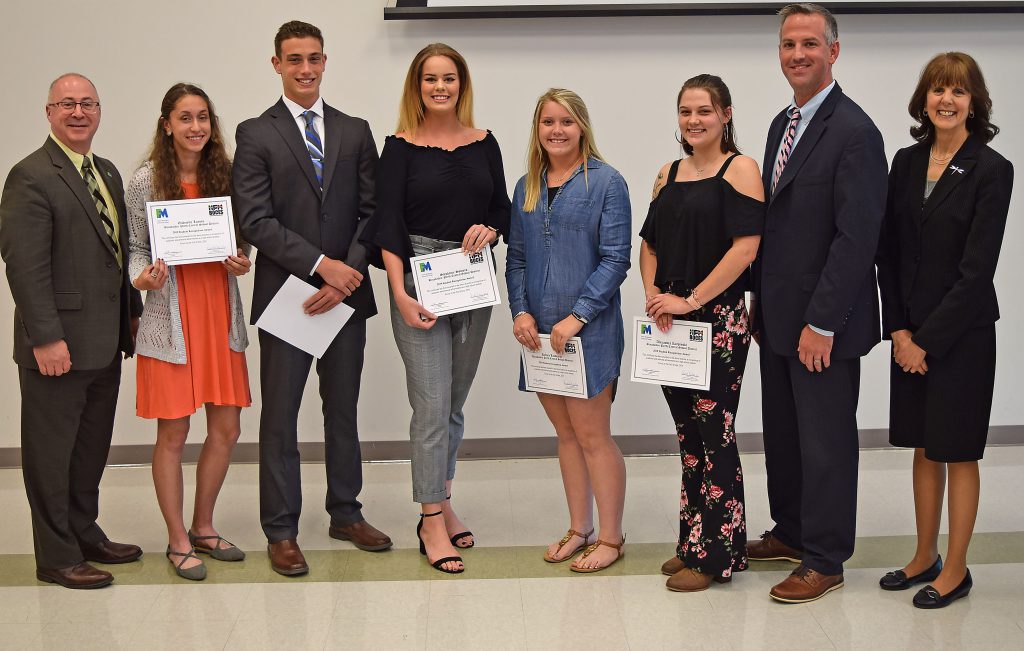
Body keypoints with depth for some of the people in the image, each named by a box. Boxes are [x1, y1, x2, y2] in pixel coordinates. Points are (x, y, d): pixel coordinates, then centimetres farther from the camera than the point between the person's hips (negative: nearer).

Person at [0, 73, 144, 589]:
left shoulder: (107, 173, 14)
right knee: (51, 450, 3)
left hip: (104, 343, 8)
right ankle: (57, 557, 12)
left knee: (92, 445, 18)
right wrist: (46, 338, -21)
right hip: (57, 345, -8)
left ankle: (85, 533, 31)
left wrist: (133, 313, 12)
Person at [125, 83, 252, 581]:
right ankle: (178, 540, 15)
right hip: (170, 318, -4)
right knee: (173, 434, 2)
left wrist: (241, 263, -6)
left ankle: (203, 527, 27)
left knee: (226, 430, 8)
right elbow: (135, 247, 0)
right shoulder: (146, 181, -5)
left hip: (220, 314, 4)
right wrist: (141, 277, -20)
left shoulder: (225, 175, 5)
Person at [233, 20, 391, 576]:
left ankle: (346, 513, 25)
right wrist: (320, 264, -16)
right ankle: (281, 531, 10)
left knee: (343, 409, 13)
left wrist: (350, 272, -10)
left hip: (346, 291, 3)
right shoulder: (255, 135, 0)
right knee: (280, 416, 2)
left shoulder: (355, 132, 9)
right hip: (286, 295, -3)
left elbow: (373, 213, 5)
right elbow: (256, 221, -9)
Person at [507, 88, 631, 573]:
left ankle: (611, 538, 10)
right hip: (541, 333, 6)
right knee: (565, 433, 13)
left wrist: (576, 317, -17)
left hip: (589, 330, -5)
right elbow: (516, 257, 13)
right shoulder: (527, 187, 10)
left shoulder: (606, 183, -6)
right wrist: (520, 311, -2)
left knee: (592, 435, -1)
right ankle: (579, 529, 23)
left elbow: (615, 260, -11)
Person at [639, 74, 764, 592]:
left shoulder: (740, 169, -6)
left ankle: (715, 554, 7)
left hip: (719, 318, -6)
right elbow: (650, 243, 16)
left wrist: (691, 300, -18)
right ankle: (692, 543, 23)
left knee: (714, 434, -2)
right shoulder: (669, 174, 13)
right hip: (670, 320, 6)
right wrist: (653, 293, -3)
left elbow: (745, 247, -16)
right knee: (688, 434, 13)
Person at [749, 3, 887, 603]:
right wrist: (761, 300, 13)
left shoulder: (854, 132, -16)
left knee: (825, 441, 3)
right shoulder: (784, 124, 12)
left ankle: (825, 561, 15)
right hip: (780, 317, 8)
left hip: (825, 324, -8)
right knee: (783, 433, 18)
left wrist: (822, 323, -20)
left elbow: (857, 238, -20)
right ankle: (792, 532, 34)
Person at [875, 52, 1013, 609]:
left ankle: (955, 569, 16)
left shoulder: (991, 170, -11)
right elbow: (887, 251, 7)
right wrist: (898, 329, -2)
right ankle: (925, 557, 26)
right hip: (910, 332, 5)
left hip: (962, 331, -5)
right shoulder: (906, 162, 5)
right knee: (923, 446, 14)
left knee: (957, 451, 5)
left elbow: (976, 268, -15)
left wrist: (928, 340, -14)